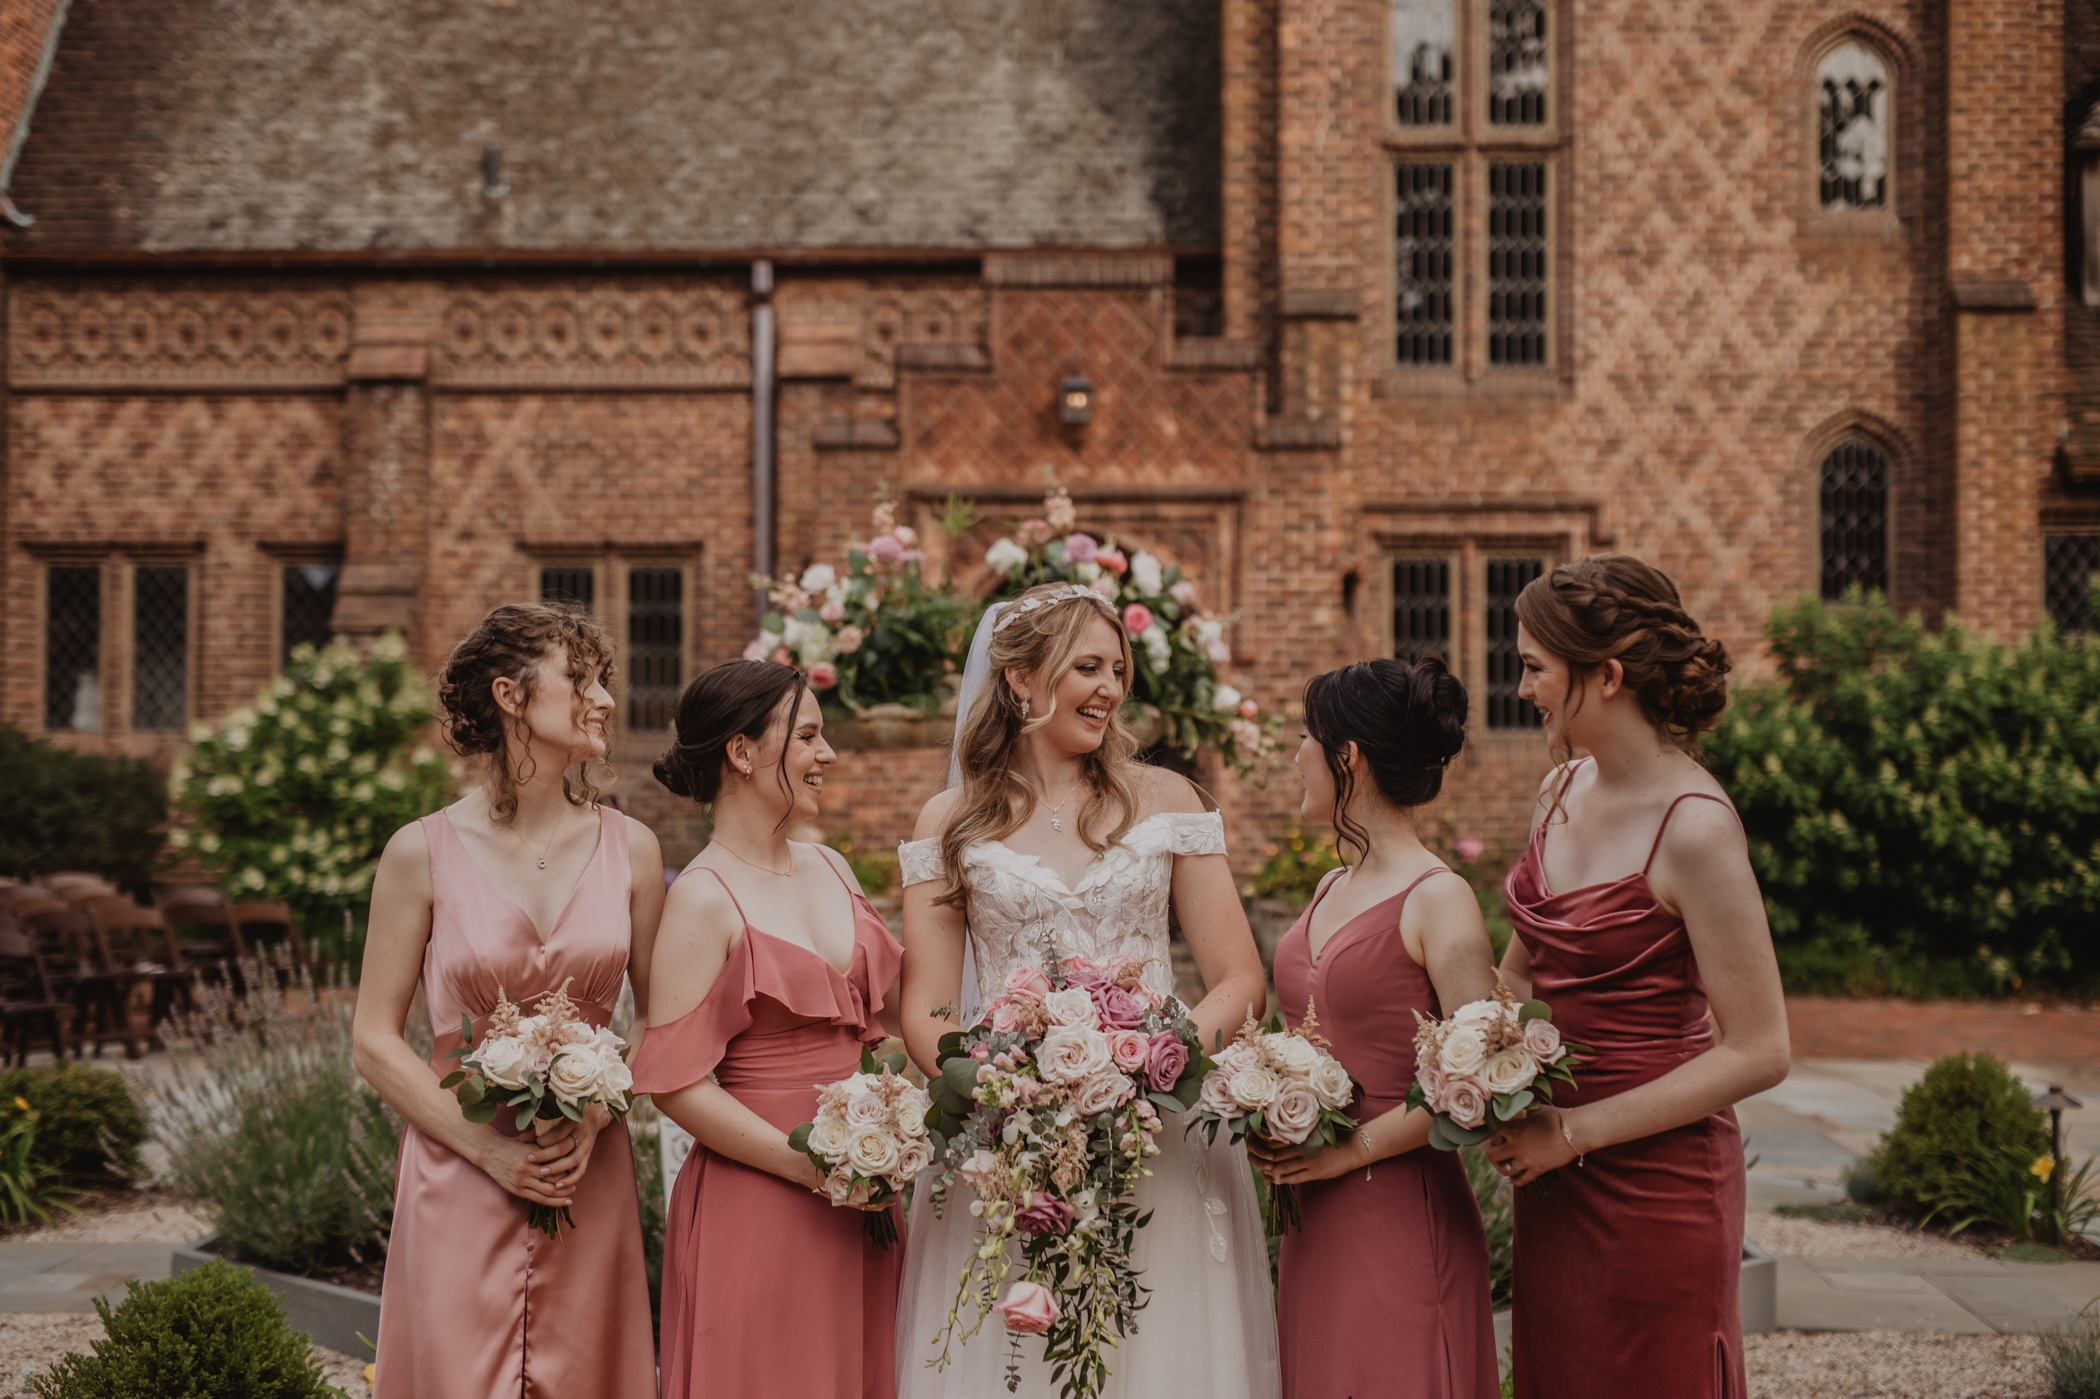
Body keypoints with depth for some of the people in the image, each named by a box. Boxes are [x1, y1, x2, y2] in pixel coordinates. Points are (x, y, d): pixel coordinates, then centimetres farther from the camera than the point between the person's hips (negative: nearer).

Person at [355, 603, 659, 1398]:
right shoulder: (423, 854, -3)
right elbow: (375, 1041, -2)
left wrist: (596, 1117, -9)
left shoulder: (629, 849, 5)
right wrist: (487, 1145, -11)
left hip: (591, 1179, 3)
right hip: (459, 1179, -2)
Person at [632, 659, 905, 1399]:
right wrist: (808, 1165, -17)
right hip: (756, 1206, -7)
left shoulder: (830, 869, 10)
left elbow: (897, 1000, 22)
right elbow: (674, 1083, -16)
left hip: (855, 1198, 7)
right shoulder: (704, 901, -12)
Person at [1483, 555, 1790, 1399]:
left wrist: (1574, 1130, -17)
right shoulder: (1563, 792, 4)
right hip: (1557, 1177, 7)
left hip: (1658, 1181, -7)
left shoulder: (1694, 829, -19)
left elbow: (1758, 1053, -19)